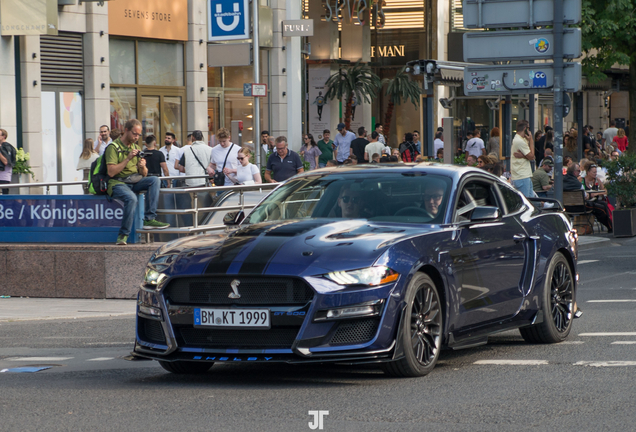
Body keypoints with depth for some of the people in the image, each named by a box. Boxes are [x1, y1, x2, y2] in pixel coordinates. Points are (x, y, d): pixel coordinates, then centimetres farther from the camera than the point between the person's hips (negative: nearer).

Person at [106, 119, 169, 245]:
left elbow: (144, 175, 14)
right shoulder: (113, 147, -5)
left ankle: (149, 219, -24)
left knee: (155, 180, -19)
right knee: (131, 198, -36)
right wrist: (128, 158, -18)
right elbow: (111, 172, -16)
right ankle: (123, 234, -26)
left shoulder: (136, 148, 16)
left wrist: (143, 167, -10)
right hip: (118, 183, -7)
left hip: (135, 182, 7)